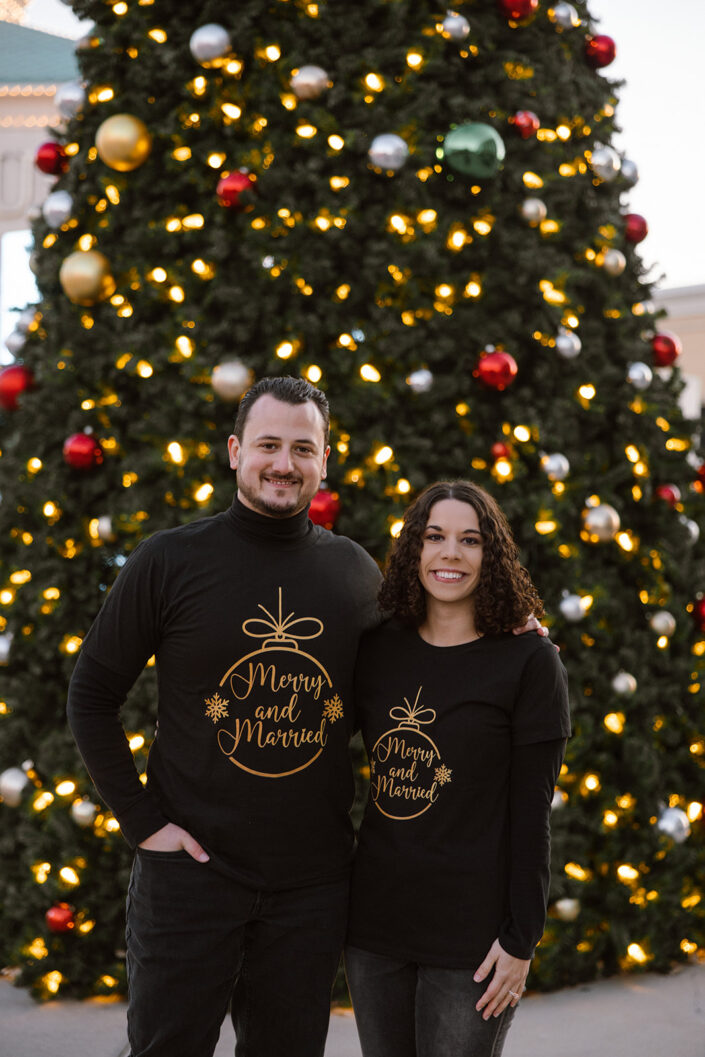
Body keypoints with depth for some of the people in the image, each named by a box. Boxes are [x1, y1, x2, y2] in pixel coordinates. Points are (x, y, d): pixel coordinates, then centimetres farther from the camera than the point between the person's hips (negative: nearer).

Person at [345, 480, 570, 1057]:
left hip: (471, 934, -4)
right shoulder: (379, 649, 4)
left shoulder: (530, 661, -7)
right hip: (375, 922, 4)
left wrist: (521, 939, -10)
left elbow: (532, 811, -8)